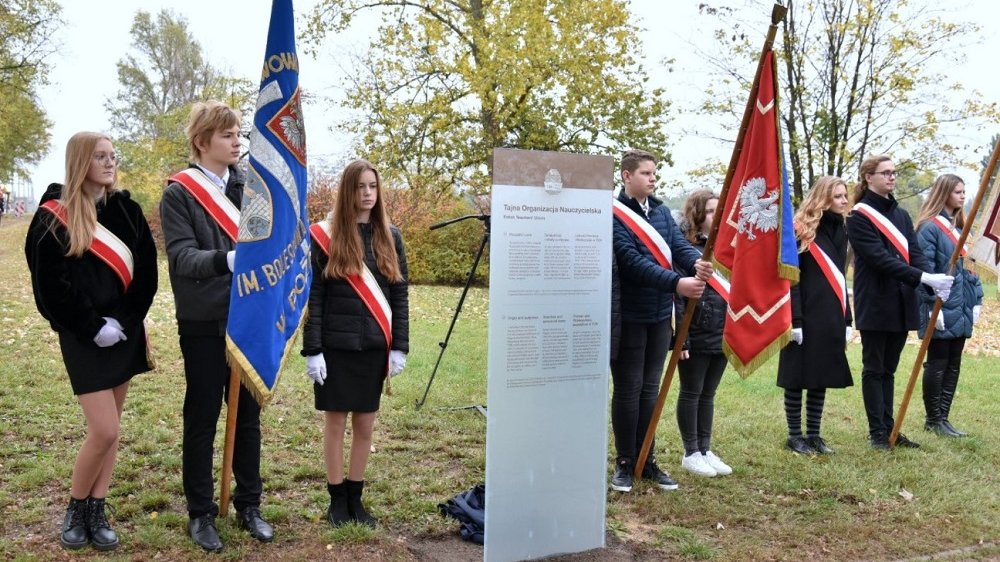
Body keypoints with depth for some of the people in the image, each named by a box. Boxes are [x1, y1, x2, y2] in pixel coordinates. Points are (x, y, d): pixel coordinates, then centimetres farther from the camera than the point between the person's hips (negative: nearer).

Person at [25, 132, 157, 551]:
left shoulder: (126, 209, 6)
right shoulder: (54, 217, -7)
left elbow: (146, 269, 4)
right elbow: (51, 284, -9)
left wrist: (124, 320, -6)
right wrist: (92, 327, -13)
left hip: (125, 331, 5)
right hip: (84, 337, -5)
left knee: (111, 428, 9)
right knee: (104, 431, -8)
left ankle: (97, 512, 20)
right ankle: (75, 510, 15)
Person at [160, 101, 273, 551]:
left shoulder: (249, 187, 9)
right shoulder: (179, 193, -6)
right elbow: (181, 256, -18)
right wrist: (225, 260, -36)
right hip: (203, 324, -4)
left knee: (248, 415, 12)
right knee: (202, 419, 6)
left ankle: (249, 504, 26)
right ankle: (200, 512, 20)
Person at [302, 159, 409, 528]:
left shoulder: (389, 237, 6)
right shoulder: (324, 236, -4)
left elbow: (400, 294, 7)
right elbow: (312, 296, -5)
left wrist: (399, 346, 1)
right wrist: (312, 349, -10)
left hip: (375, 345, 3)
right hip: (336, 345, -3)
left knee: (365, 424, 9)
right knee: (336, 421, 6)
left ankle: (355, 499, 23)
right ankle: (337, 500, 21)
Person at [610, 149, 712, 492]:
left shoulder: (661, 211, 11)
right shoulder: (614, 215, -10)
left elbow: (678, 245, -1)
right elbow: (632, 261, -21)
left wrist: (698, 262, -24)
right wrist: (676, 283, -30)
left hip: (659, 314, 6)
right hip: (627, 315, -6)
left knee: (650, 389, 12)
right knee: (628, 389, 2)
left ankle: (646, 460, 23)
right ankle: (624, 462, 15)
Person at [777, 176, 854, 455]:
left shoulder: (840, 230, 13)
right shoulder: (801, 229, -8)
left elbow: (839, 277, 19)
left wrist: (847, 320, 16)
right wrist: (794, 320, -17)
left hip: (831, 319, 7)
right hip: (806, 318, -7)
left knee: (822, 379, 11)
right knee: (798, 379, 2)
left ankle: (814, 435, 21)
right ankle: (795, 436, 13)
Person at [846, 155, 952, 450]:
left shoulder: (901, 215, 14)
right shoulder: (859, 217, -8)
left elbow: (914, 254, 6)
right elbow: (880, 259, -17)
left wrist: (934, 280, -13)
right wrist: (924, 278, -23)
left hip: (901, 303, 6)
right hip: (875, 305, -6)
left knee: (888, 369, 12)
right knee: (874, 369, 1)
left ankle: (889, 429, 19)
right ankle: (877, 433, 8)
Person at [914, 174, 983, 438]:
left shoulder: (960, 227, 14)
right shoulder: (929, 227, -11)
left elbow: (970, 265, 17)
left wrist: (977, 299, 11)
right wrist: (933, 305, -18)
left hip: (961, 308, 8)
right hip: (942, 308, -8)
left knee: (953, 365, 10)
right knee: (937, 364, 0)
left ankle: (943, 417, 19)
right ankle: (933, 419, 11)